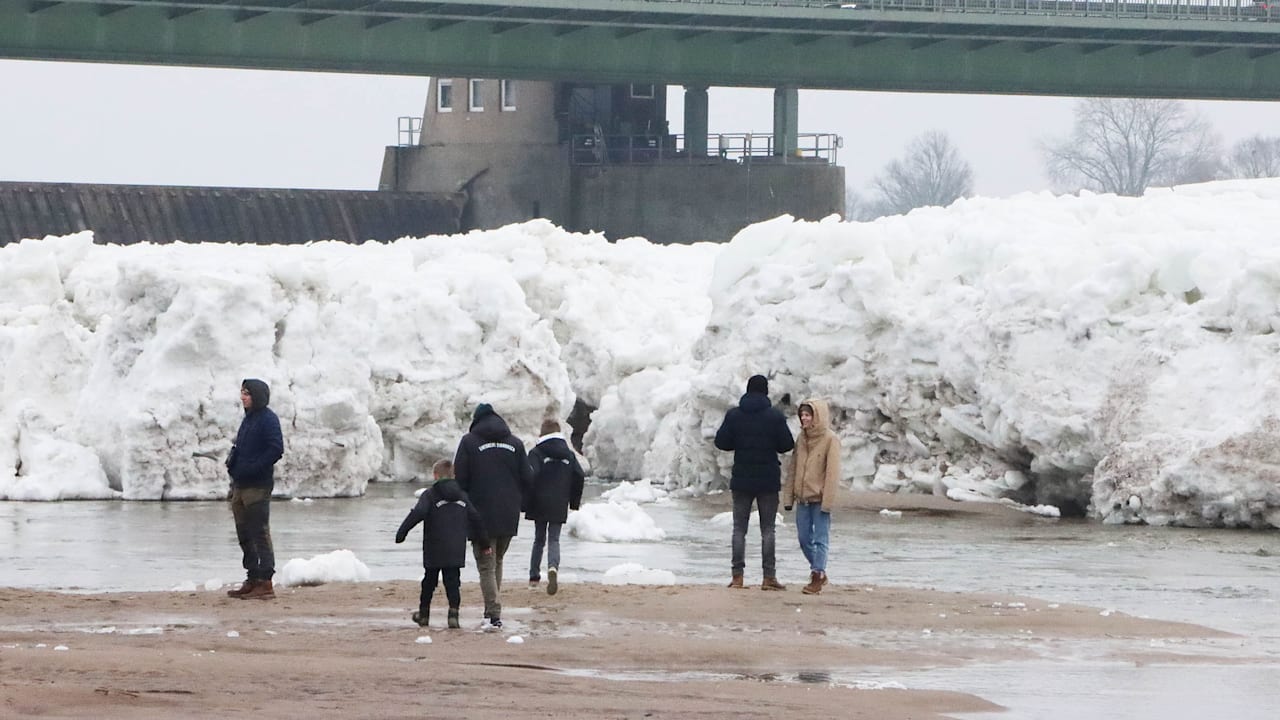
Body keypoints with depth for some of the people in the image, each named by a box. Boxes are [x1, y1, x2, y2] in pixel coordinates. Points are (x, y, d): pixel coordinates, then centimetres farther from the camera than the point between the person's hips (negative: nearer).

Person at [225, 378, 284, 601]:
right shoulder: (248, 419, 18)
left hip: (258, 486, -10)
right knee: (245, 536, 12)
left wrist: (252, 469, -20)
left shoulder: (268, 420, -10)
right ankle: (252, 580, 18)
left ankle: (265, 583, -9)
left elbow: (276, 450, -20)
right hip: (241, 486, 10)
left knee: (260, 534, -9)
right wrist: (233, 468, 16)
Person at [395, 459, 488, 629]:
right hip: (456, 550, 2)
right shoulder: (462, 495, 9)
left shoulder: (430, 494, -5)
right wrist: (484, 542, 17)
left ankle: (424, 613, 23)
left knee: (429, 580, 13)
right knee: (453, 581, 2)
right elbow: (476, 519, 10)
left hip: (434, 550, -2)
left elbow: (418, 513, -19)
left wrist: (402, 532, -16)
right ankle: (453, 612, -16)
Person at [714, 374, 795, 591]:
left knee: (739, 528, 7)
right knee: (767, 529, 3)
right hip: (768, 480, -1)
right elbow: (787, 445, -5)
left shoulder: (734, 415, -2)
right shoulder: (775, 416, -7)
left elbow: (721, 442, 0)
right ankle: (769, 577, -1)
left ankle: (737, 575, 0)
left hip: (741, 479, 1)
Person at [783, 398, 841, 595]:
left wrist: (827, 501, -16)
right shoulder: (802, 438, 10)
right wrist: (788, 496, 8)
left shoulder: (830, 439, -8)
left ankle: (817, 576, -1)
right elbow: (793, 469, 13)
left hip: (819, 499, -6)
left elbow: (832, 473, -12)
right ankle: (818, 572, 24)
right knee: (804, 538, 10)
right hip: (803, 498, 6)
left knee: (820, 539, -4)